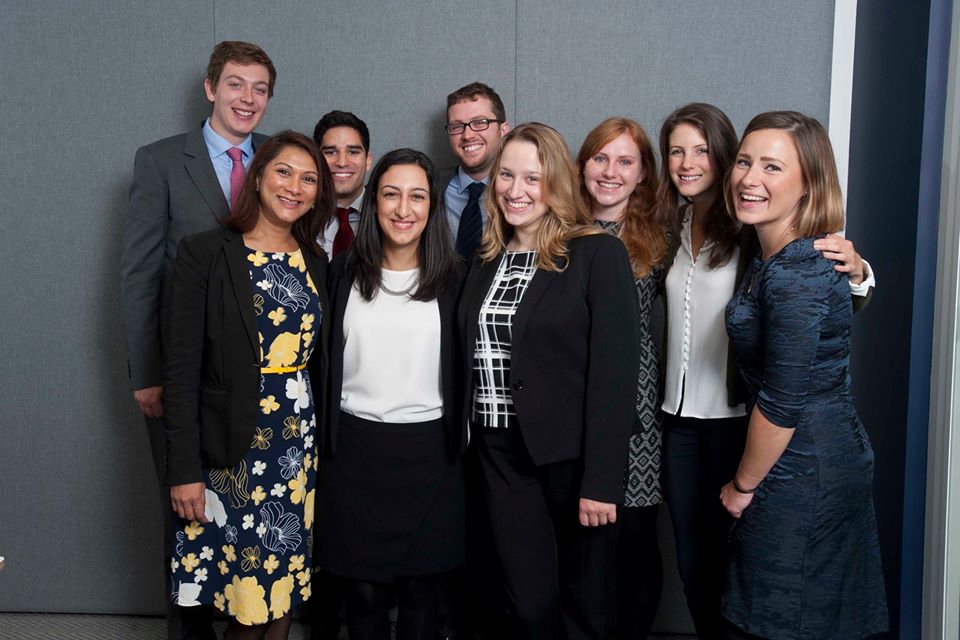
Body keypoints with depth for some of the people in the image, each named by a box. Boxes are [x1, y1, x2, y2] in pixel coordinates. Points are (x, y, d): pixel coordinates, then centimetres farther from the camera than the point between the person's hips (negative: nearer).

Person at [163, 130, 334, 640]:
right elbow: (182, 368, -10)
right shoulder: (205, 253, -7)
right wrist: (184, 469, -12)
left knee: (284, 585, 12)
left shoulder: (315, 262, 8)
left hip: (301, 444, 5)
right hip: (232, 448, -4)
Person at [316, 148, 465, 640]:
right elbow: (322, 361, 7)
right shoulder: (344, 272, 3)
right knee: (364, 590, 6)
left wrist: (460, 445, 4)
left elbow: (463, 369, 6)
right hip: (354, 448, 0)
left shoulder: (452, 280, 2)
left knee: (420, 587, 8)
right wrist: (321, 443, 5)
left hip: (428, 451, 0)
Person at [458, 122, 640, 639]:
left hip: (570, 457, -4)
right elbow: (474, 361, 11)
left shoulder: (598, 254, -9)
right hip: (501, 454, 5)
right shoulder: (487, 260, 10)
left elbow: (614, 372, -14)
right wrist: (470, 441, 5)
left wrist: (601, 479, -16)